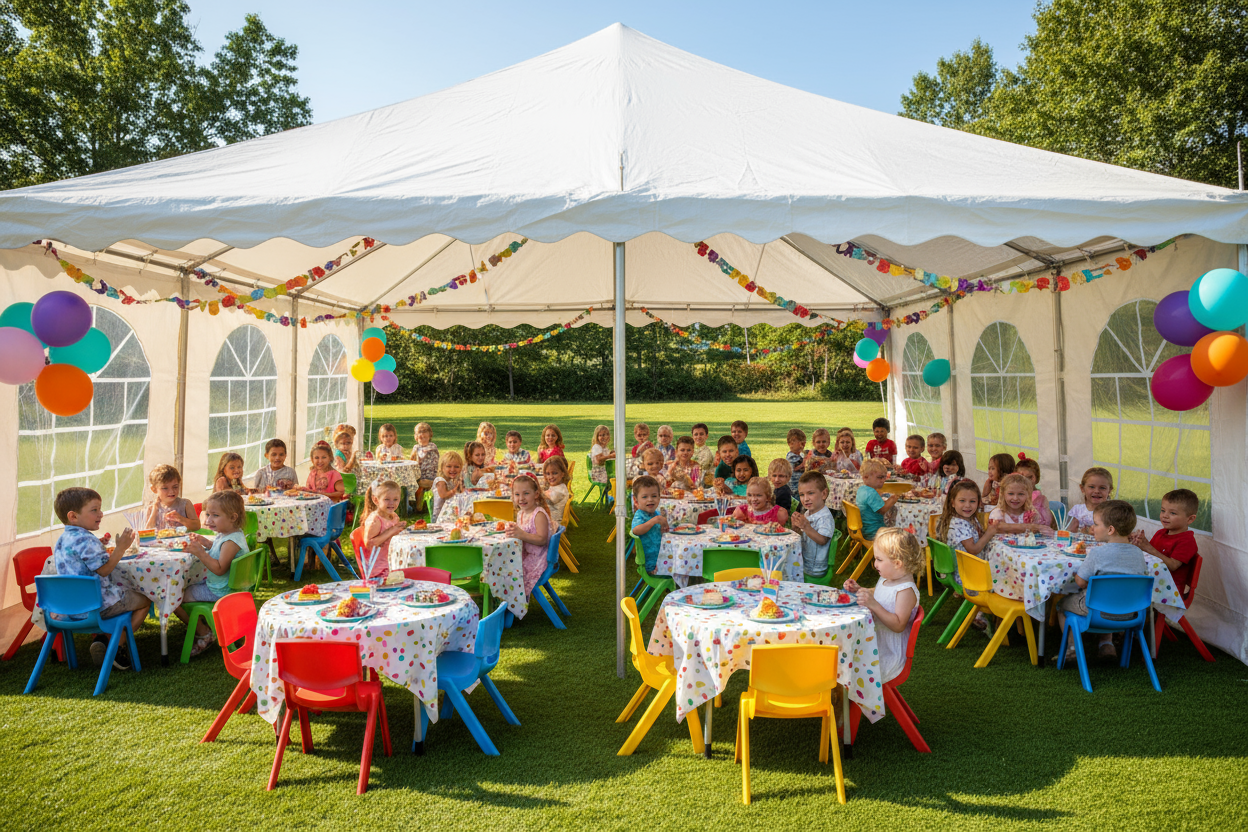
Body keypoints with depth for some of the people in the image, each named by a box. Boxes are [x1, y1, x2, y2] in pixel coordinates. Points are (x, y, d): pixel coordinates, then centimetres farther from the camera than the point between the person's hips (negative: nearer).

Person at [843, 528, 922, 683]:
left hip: (889, 653, -9)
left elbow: (898, 625, -27)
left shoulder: (906, 590, -21)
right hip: (873, 643, 9)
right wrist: (859, 590, 10)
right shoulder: (885, 580, 7)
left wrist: (873, 605, -35)